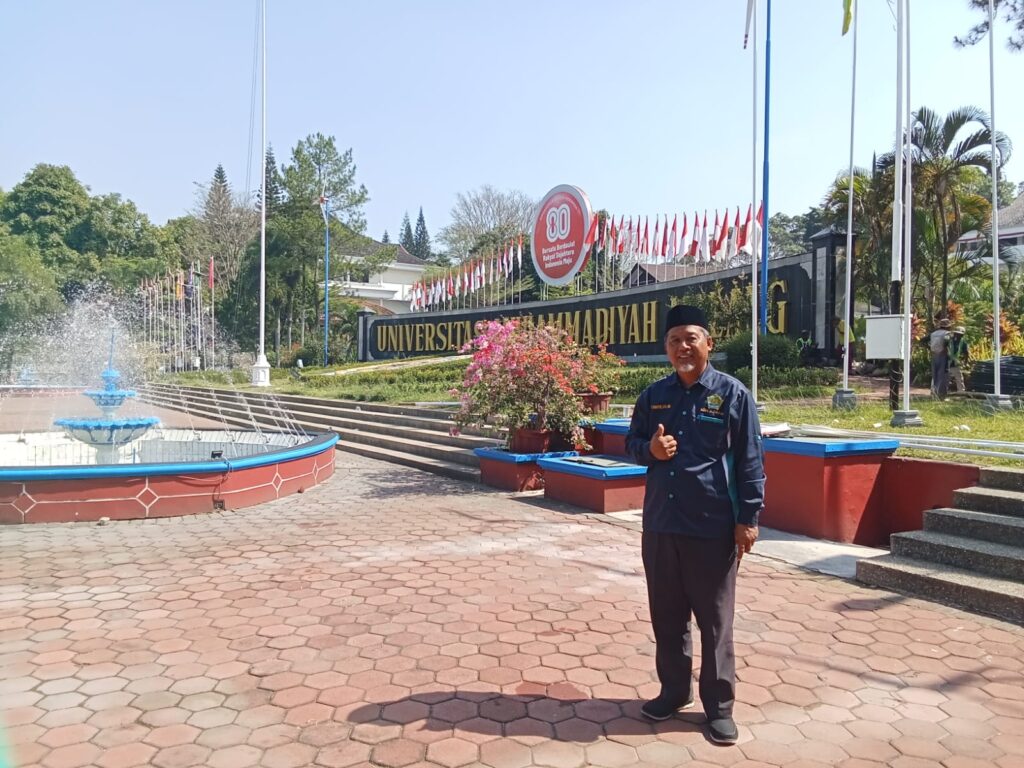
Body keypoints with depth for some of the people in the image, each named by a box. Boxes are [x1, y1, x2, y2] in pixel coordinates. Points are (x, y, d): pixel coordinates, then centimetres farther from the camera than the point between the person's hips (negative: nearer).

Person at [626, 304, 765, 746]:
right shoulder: (653, 395, 6)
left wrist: (748, 517, -7)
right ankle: (674, 690, 34)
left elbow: (750, 461, -4)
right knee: (666, 615, 15)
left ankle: (719, 707, 21)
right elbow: (631, 443, 15)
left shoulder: (733, 394, -5)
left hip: (713, 527, -4)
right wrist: (649, 449, -8)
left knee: (715, 621, 7)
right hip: (660, 523, 4)